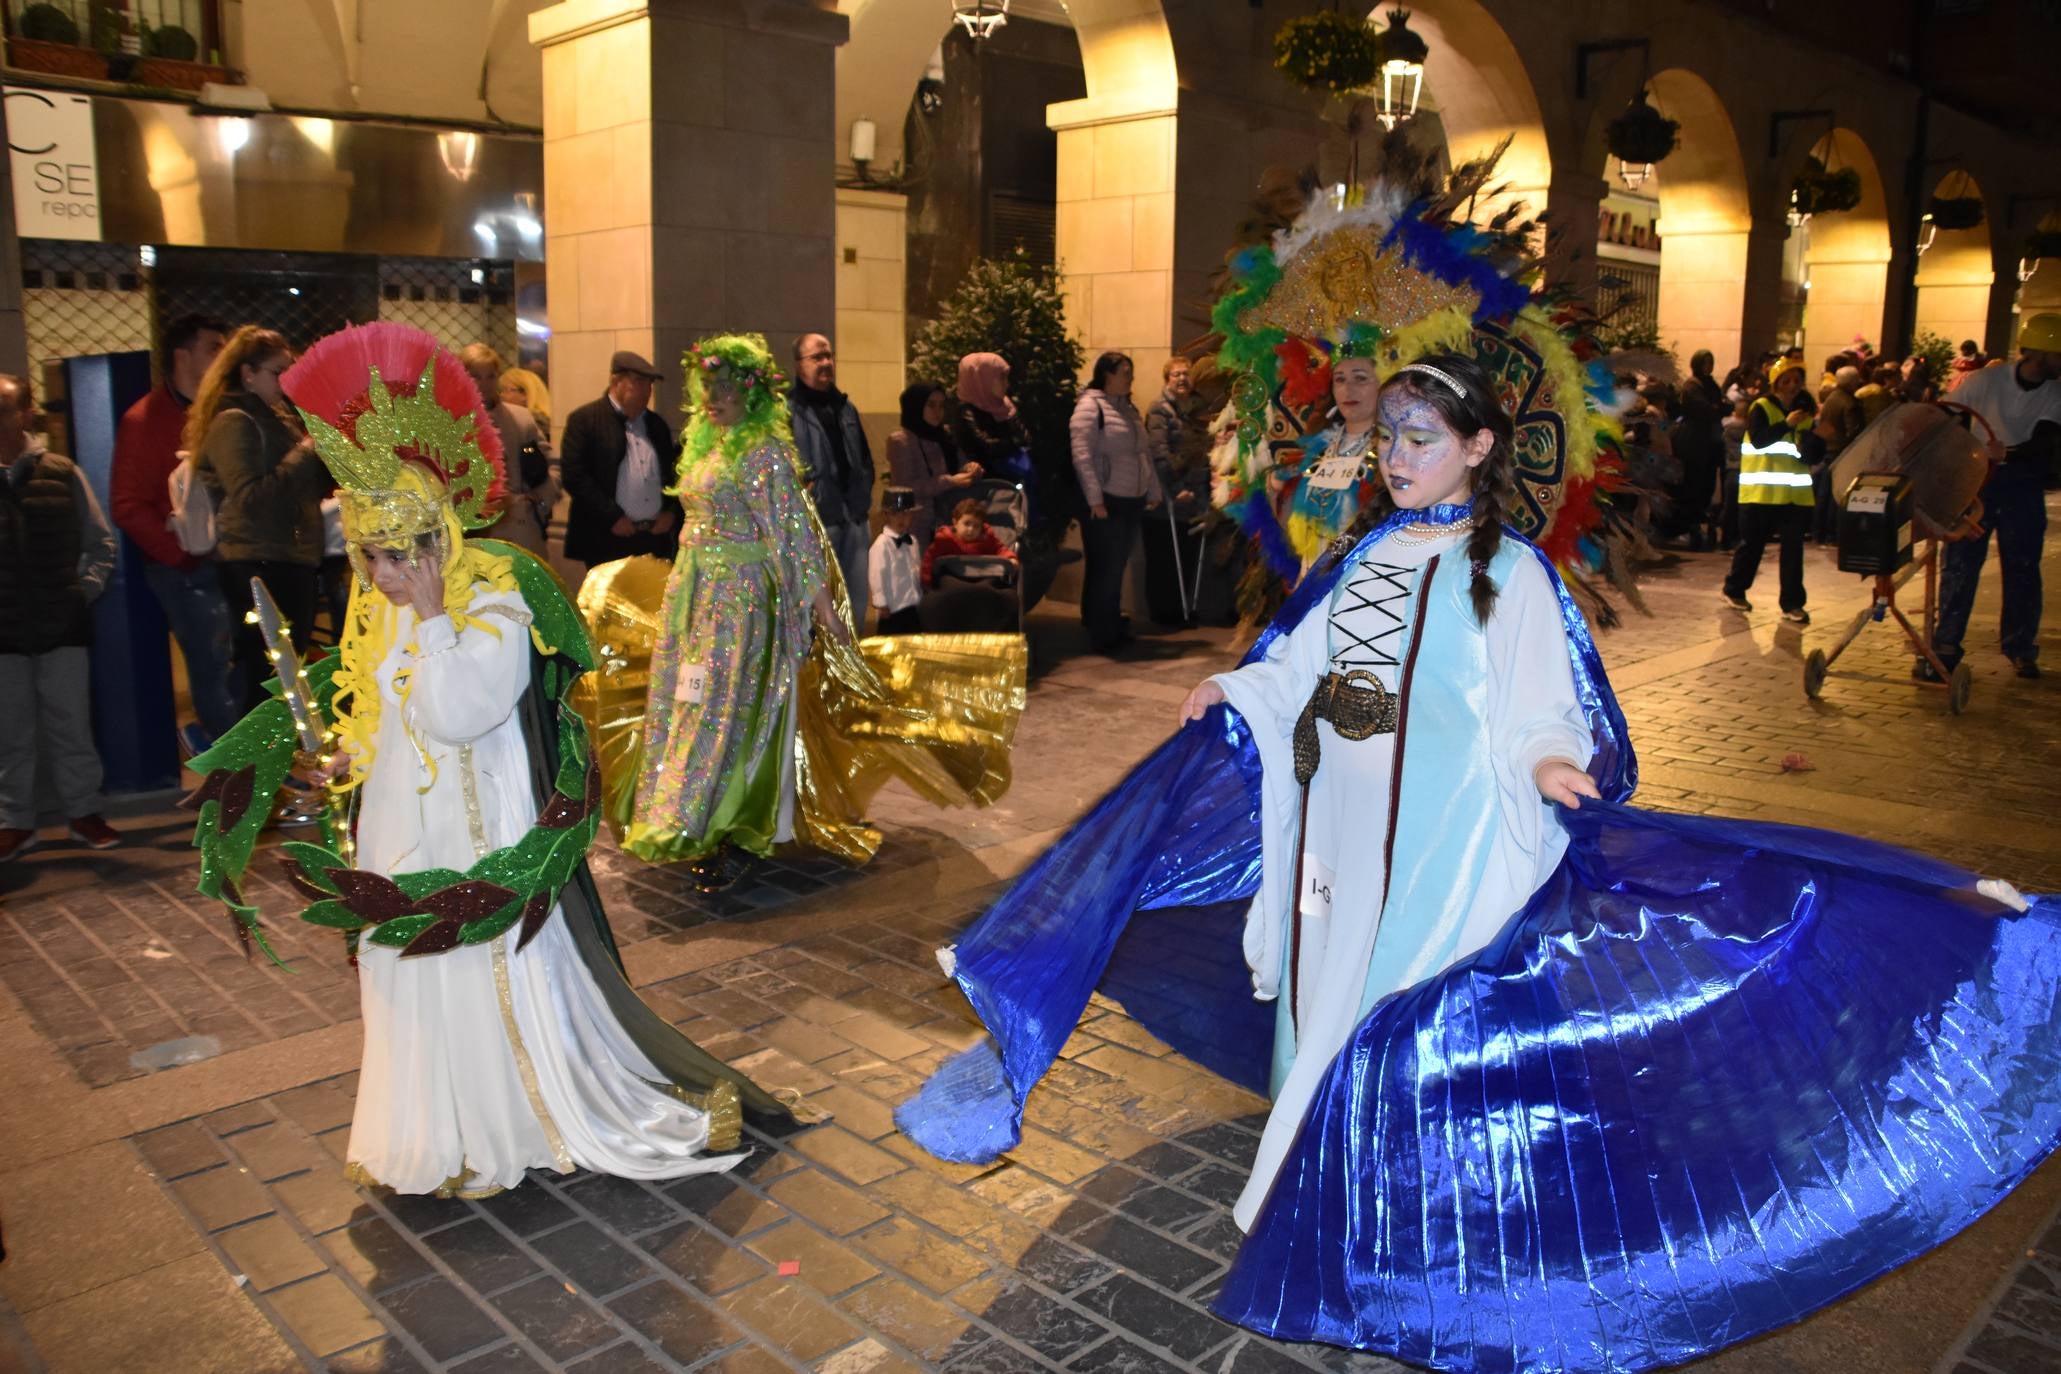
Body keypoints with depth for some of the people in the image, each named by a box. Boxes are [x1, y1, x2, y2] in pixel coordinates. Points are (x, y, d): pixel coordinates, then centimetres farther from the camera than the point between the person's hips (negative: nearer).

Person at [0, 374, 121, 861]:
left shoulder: (62, 474, 4)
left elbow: (100, 541, 10)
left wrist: (89, 588, -1)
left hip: (63, 626, 0)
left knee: (71, 726, 6)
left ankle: (84, 812, 16)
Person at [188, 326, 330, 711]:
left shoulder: (274, 417, 19)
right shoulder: (233, 422, -8)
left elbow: (312, 487, 19)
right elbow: (251, 499, -19)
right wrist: (305, 453, -16)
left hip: (291, 562, 9)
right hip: (259, 566, -9)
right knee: (266, 678, -9)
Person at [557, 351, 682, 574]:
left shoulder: (657, 424, 17)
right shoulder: (584, 420, -2)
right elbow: (572, 474, -11)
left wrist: (671, 512, 3)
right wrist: (613, 517, -14)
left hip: (657, 538, 5)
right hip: (608, 540, -5)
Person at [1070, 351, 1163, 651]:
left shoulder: (1129, 408, 16)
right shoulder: (1089, 406, -10)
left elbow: (1144, 453, 21)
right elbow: (1082, 456, -18)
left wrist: (1153, 491, 18)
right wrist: (1095, 500, -22)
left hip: (1132, 500, 8)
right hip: (1106, 502, -8)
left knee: (1117, 567, 14)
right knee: (1105, 569, -3)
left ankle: (1113, 626, 25)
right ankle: (1100, 635, 6)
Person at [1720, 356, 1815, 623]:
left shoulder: (1804, 411, 13)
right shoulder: (1761, 408, -3)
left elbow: (1812, 452, 15)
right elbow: (1758, 439, -19)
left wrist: (1811, 444, -7)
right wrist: (1787, 424, -29)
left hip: (1796, 493, 4)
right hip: (1761, 491, -4)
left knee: (1793, 549, 0)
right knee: (1751, 544, 5)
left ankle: (1792, 603, 4)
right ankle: (1733, 589, 25)